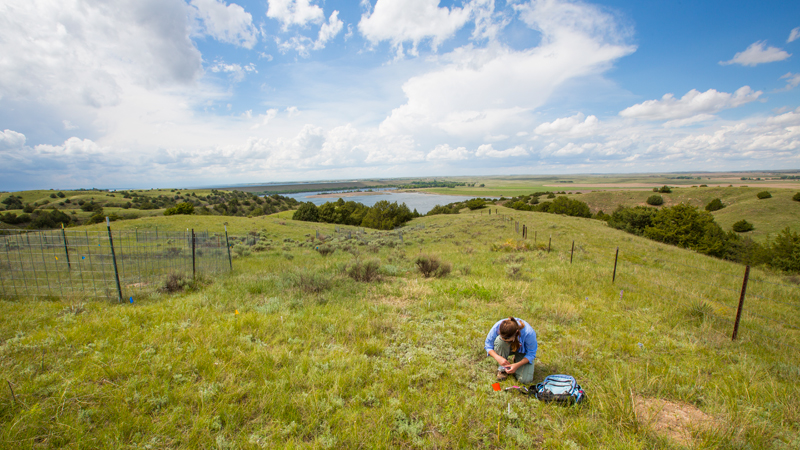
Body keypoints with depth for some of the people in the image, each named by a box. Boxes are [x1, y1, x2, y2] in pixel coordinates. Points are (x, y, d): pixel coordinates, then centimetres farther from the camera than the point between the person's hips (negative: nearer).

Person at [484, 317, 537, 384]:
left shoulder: (529, 333, -38)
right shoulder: (497, 327, -35)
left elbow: (531, 354, -21)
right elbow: (488, 345, -19)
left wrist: (517, 365, -33)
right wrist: (497, 357, -37)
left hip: (523, 351, -1)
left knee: (525, 380, -21)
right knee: (499, 340, -37)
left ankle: (517, 361, 12)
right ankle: (503, 368, -11)